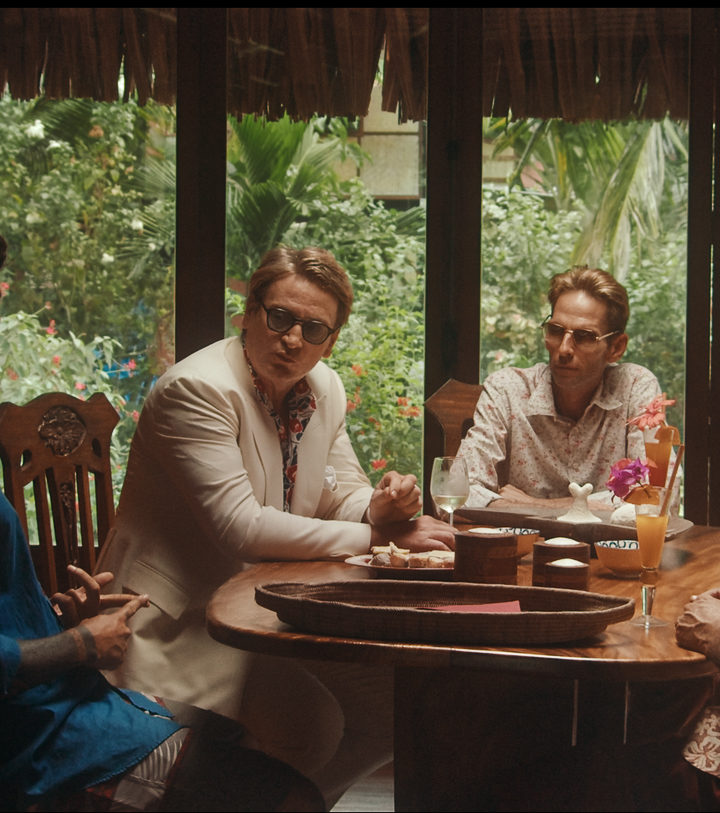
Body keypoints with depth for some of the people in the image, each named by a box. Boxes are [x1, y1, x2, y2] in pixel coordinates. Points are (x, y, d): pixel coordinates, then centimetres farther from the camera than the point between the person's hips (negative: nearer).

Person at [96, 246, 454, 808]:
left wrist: (379, 505, -14)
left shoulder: (324, 388, 5)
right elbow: (239, 526, -26)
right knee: (312, 720, -26)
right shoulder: (196, 390, -19)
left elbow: (340, 494, 12)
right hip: (183, 619, -8)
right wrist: (377, 535, -25)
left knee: (396, 704, -5)